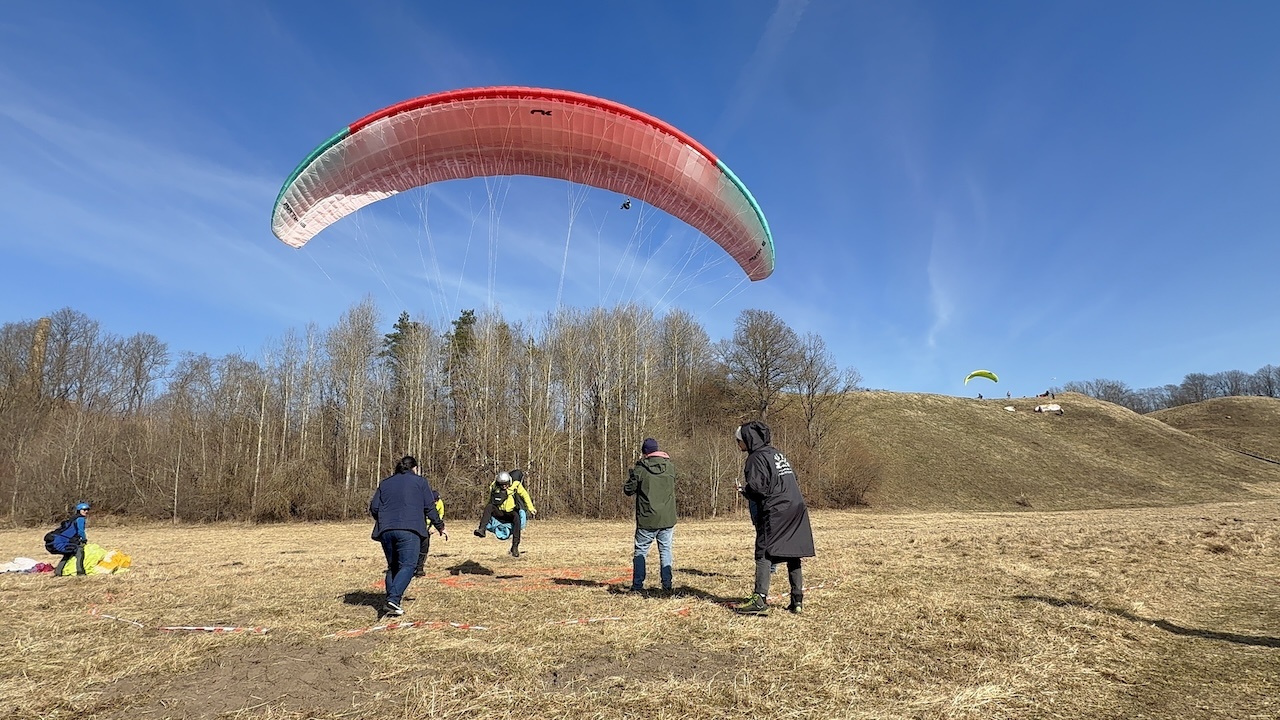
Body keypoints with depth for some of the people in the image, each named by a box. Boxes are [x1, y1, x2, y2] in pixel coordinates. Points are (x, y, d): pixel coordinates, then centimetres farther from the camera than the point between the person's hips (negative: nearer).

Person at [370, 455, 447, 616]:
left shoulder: (385, 483, 21)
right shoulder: (420, 481, 11)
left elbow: (374, 508, 14)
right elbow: (430, 507, 5)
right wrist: (440, 527, 13)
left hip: (386, 530, 4)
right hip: (409, 530, -4)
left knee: (392, 566, 15)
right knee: (407, 566, -5)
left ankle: (392, 600, 8)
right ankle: (394, 599, -22)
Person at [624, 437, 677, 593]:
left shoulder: (640, 469, -10)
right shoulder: (670, 466, 1)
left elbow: (628, 490, -4)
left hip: (647, 520, -3)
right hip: (668, 519, 3)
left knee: (640, 551, 9)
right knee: (666, 551, 11)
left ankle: (637, 586, 8)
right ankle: (667, 585, 9)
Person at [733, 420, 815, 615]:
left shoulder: (756, 458, -7)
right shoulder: (777, 453, 20)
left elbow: (756, 488, -17)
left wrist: (744, 490, 5)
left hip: (774, 512, -8)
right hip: (797, 509, 8)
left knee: (763, 554, -6)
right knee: (793, 556, 11)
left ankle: (760, 600, -12)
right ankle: (797, 601, 14)